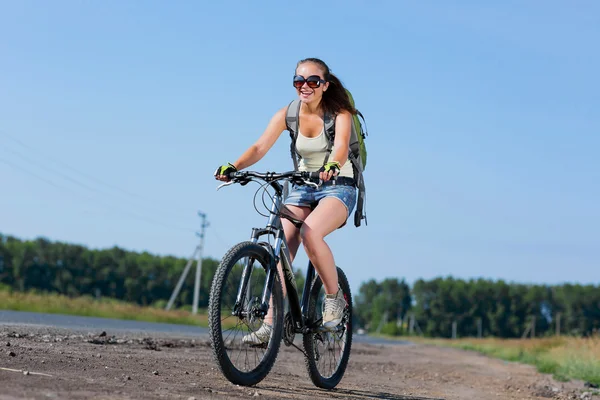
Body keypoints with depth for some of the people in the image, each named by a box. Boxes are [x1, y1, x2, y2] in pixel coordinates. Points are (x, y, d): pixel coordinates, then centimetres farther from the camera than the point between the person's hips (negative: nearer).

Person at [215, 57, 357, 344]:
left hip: (338, 187, -4)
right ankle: (271, 322, -12)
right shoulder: (287, 115, -4)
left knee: (310, 233, -32)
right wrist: (233, 167, -34)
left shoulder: (339, 113, -13)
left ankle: (334, 297, -13)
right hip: (302, 187, 4)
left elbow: (342, 145, -32)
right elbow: (260, 147, -15)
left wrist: (332, 165, -55)